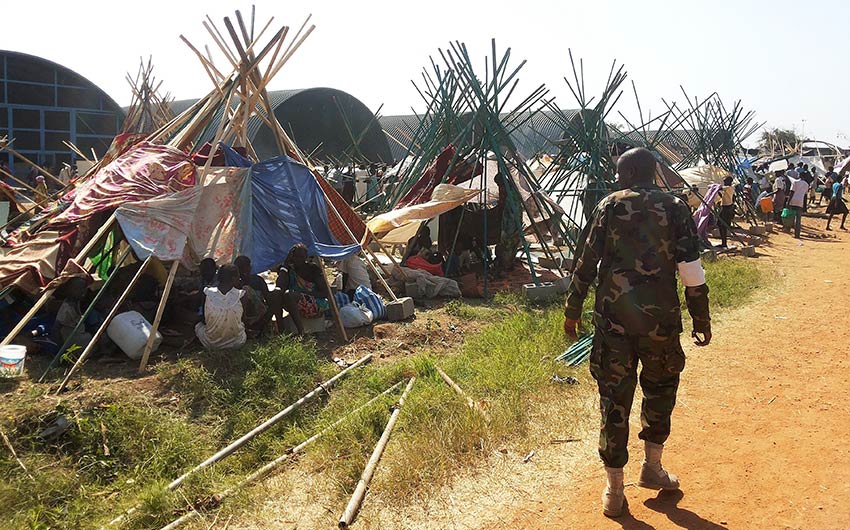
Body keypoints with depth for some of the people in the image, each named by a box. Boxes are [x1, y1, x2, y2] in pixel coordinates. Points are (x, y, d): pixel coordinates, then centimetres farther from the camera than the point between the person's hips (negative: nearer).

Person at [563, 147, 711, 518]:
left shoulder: (609, 207, 2)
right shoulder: (675, 209, 2)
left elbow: (585, 263, 0)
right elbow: (692, 271, -1)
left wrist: (572, 311, 9)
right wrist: (701, 320, 8)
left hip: (613, 317, 0)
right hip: (660, 318, 1)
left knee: (614, 397, 6)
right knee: (660, 389, 23)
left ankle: (614, 490, 12)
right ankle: (652, 469, 32)